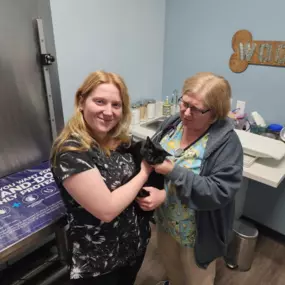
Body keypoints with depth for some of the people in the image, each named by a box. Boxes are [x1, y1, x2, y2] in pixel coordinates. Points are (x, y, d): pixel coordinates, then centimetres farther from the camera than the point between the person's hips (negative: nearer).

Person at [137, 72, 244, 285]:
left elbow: (221, 191, -30)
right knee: (170, 263, 33)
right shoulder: (172, 124, -8)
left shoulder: (227, 142, -25)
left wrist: (173, 170, -37)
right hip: (165, 219, 6)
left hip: (198, 231, -5)